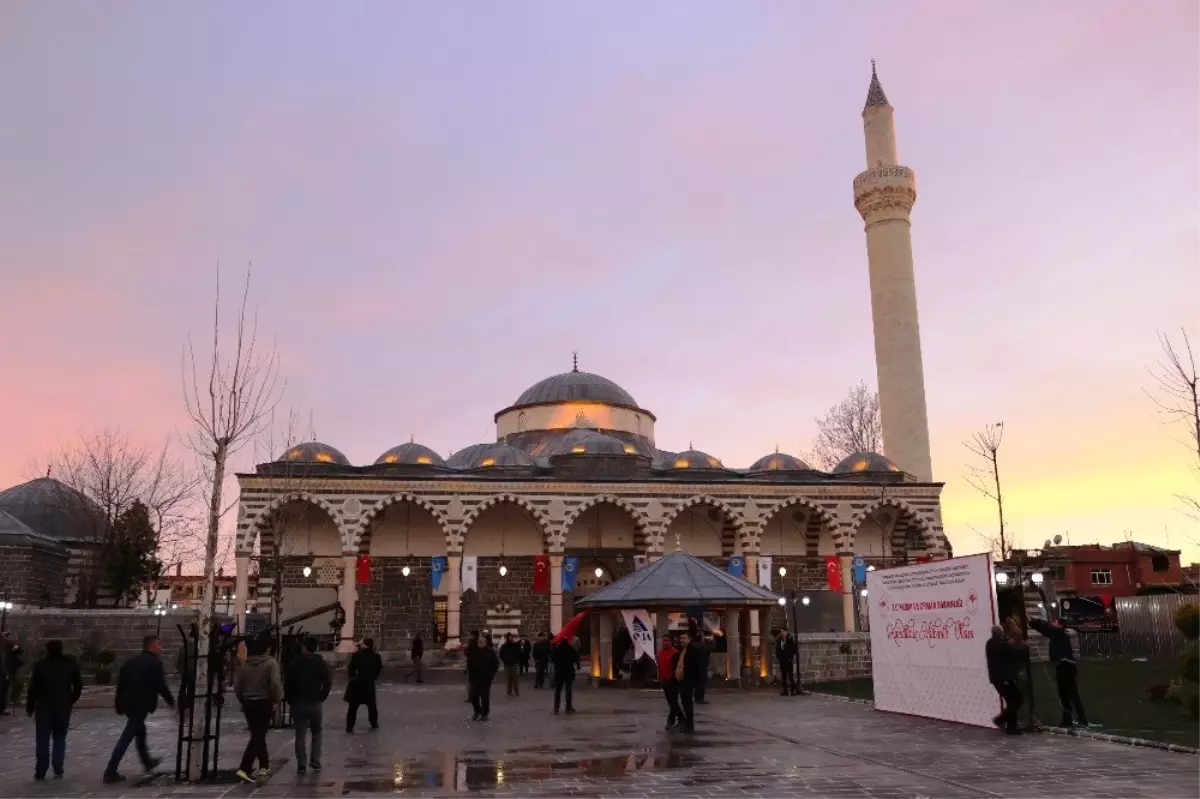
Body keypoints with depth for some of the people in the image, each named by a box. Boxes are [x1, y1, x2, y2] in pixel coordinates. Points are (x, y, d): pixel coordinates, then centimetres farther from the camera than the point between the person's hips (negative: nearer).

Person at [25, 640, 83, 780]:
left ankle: (40, 771, 5)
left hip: (44, 706, -1)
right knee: (60, 738, 11)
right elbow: (78, 684, 4)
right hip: (64, 706, 2)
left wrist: (29, 707, 4)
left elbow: (33, 688, -4)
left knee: (43, 739, 6)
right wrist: (72, 700, 15)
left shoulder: (40, 665, -4)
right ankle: (58, 769, 3)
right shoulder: (70, 663, 1)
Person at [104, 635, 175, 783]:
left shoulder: (130, 662, 15)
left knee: (140, 730, 24)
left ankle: (147, 761, 38)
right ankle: (110, 771, -7)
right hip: (141, 705, -8)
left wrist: (119, 705, 18)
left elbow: (121, 684, 13)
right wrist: (171, 701, 6)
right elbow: (161, 686, -8)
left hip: (128, 703, 8)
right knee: (127, 737, -6)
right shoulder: (155, 663, -7)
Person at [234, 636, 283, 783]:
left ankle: (264, 766, 26)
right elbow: (275, 683, -20)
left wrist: (243, 701, 18)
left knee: (258, 735, 17)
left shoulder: (244, 665, 5)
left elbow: (237, 686, 6)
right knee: (258, 736, -4)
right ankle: (244, 769, -15)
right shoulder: (270, 662, -9)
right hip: (264, 703, -5)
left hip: (248, 703, 5)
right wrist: (277, 700, -9)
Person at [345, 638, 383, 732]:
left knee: (353, 706, 6)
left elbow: (351, 668, -7)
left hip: (357, 683, -2)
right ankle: (374, 724, 24)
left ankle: (350, 726, 4)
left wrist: (351, 676, 11)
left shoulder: (356, 655, -9)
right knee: (372, 705, 17)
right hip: (369, 683, 2)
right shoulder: (376, 656, 0)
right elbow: (379, 669, 6)